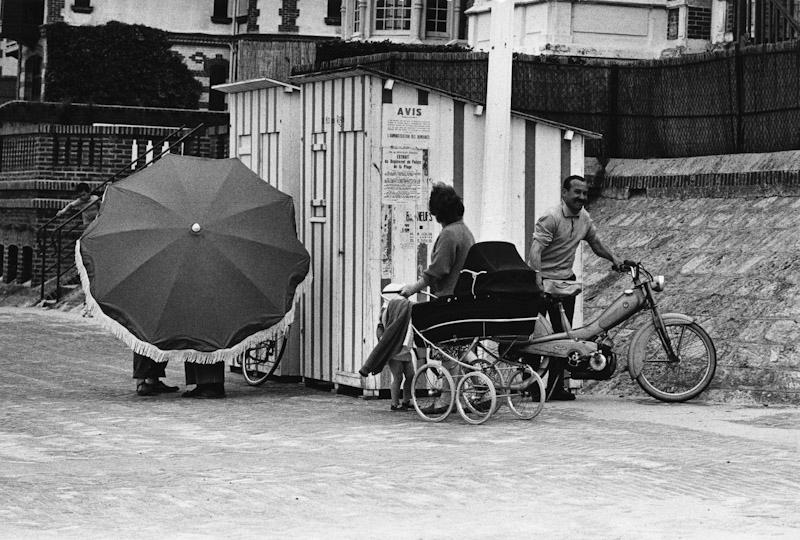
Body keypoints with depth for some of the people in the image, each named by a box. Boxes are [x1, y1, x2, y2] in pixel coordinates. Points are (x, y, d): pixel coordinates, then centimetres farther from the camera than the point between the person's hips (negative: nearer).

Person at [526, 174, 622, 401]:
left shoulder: (584, 219, 8)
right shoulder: (551, 218, -16)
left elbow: (596, 244, 23)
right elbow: (535, 250, -26)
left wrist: (613, 258, 6)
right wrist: (538, 277, -40)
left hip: (565, 280, 7)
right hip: (543, 281, -7)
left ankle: (556, 386, 11)